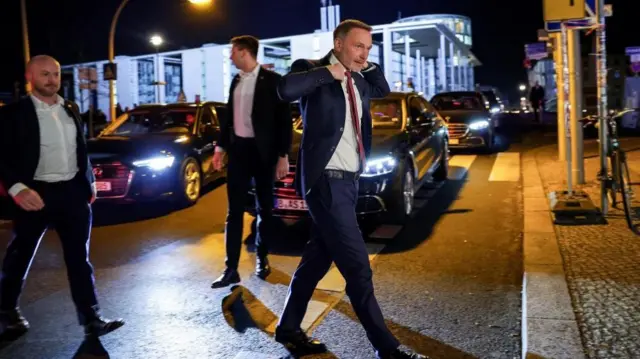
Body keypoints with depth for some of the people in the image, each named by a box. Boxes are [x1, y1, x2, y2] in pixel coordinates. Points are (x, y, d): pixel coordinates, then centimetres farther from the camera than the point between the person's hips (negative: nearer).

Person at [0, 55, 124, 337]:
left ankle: (91, 318, 8)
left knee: (79, 257, 4)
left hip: (73, 191, 4)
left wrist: (90, 181, 14)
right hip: (37, 193, -4)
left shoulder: (70, 109, 10)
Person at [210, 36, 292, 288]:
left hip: (262, 151, -5)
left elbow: (284, 120, -7)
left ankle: (261, 259, 26)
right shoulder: (236, 81, 11)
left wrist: (283, 156, -11)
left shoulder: (272, 80, -6)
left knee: (264, 209, 9)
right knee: (234, 211, 2)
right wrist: (221, 147, 11)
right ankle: (231, 269, 5)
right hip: (238, 149, 5)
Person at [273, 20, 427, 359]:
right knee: (357, 267, -5)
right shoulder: (312, 68, -7)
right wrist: (327, 72, -17)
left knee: (318, 257, 15)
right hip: (326, 180, -9)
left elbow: (384, 90, 32)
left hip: (347, 180, 9)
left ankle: (288, 328, 28)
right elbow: (286, 88, -27)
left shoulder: (358, 80, 15)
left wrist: (366, 66, 15)